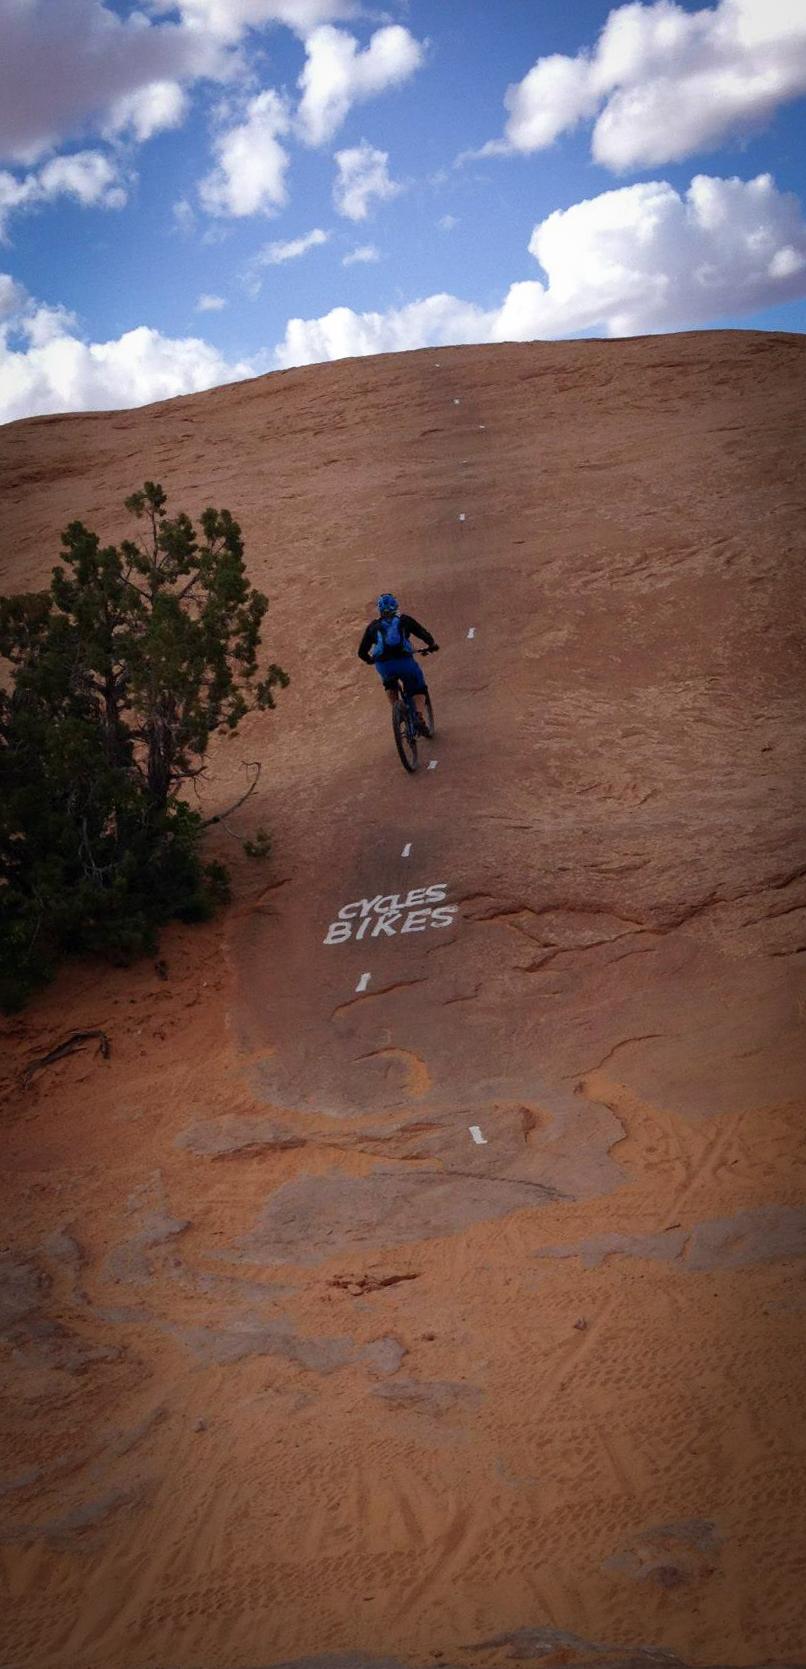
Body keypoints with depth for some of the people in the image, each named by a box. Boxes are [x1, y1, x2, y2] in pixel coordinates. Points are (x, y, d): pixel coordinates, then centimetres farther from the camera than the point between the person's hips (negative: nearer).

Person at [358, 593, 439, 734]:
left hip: (383, 665, 1)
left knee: (390, 685, 35)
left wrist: (370, 660, 37)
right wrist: (432, 645, 24)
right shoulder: (404, 620, 16)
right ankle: (420, 717, -3)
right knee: (418, 690, 19)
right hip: (404, 661, -1)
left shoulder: (373, 626, 19)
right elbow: (424, 634, 6)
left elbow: (362, 652, 18)